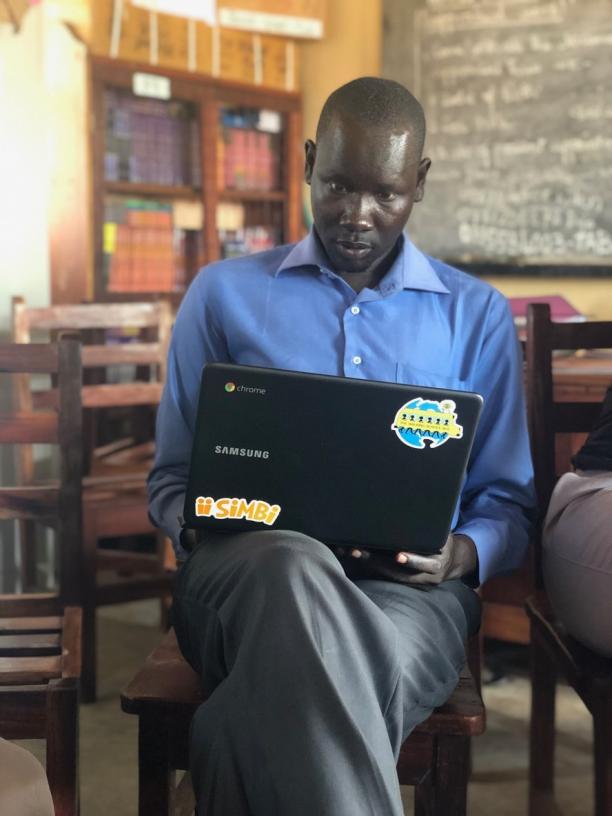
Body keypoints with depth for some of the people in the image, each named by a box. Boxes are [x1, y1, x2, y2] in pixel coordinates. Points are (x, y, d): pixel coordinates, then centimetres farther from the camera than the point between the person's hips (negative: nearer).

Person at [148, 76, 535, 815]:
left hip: (408, 588, 0)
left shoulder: (476, 314, 17)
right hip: (247, 570, 1)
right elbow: (171, 479, 17)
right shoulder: (224, 293, 16)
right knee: (295, 566, -39)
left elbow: (507, 504, 16)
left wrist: (461, 554, -7)